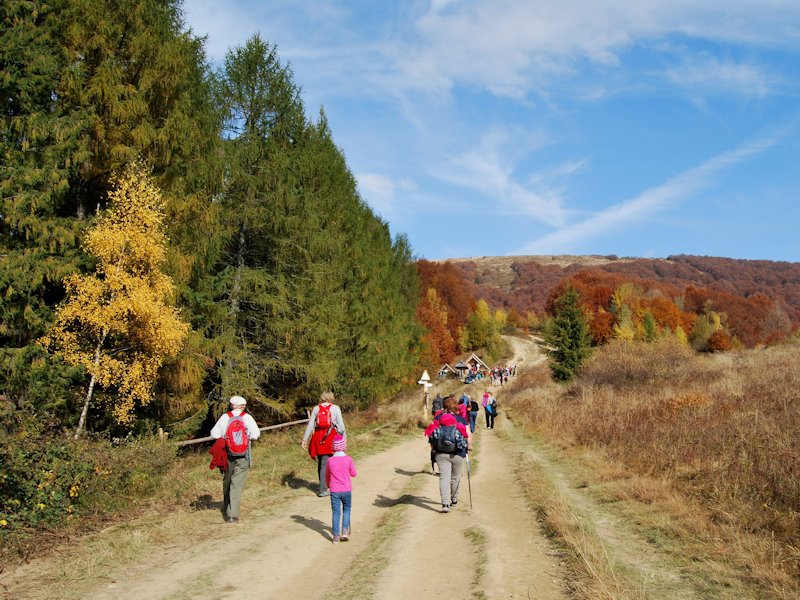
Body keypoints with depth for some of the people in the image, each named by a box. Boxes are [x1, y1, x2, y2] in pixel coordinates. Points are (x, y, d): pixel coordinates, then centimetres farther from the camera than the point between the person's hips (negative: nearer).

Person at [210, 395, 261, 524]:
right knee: (237, 484, -3)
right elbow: (256, 435, -12)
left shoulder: (225, 417, -1)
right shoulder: (247, 417, -6)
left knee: (227, 482, 19)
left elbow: (214, 434, -4)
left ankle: (226, 509, 35)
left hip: (228, 455, 3)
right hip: (242, 456, -3)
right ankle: (232, 514, -9)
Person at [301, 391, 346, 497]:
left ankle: (323, 485, 28)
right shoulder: (335, 408, -2)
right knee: (325, 464, 0)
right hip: (330, 436, -3)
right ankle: (322, 490, -2)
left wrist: (305, 439, 9)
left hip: (318, 436, 3)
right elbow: (341, 425, -2)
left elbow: (310, 424, 5)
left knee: (320, 463, 16)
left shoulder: (316, 408, 5)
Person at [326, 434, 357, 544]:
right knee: (346, 510, 17)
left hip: (334, 490, 1)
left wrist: (328, 485, 25)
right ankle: (345, 530, 5)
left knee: (336, 512, 7)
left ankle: (336, 536, 8)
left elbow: (327, 475, 7)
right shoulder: (348, 459, -11)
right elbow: (354, 474, 0)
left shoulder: (330, 460, -7)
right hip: (346, 490, 0)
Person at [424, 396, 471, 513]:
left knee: (444, 477, -2)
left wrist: (433, 448, 10)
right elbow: (468, 436, -6)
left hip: (441, 453, 0)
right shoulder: (462, 419, -1)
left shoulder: (437, 418, 2)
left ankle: (445, 504, -14)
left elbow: (430, 434, -2)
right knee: (455, 477, 19)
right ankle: (454, 499, 35)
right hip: (458, 454, 0)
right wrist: (469, 446, 11)